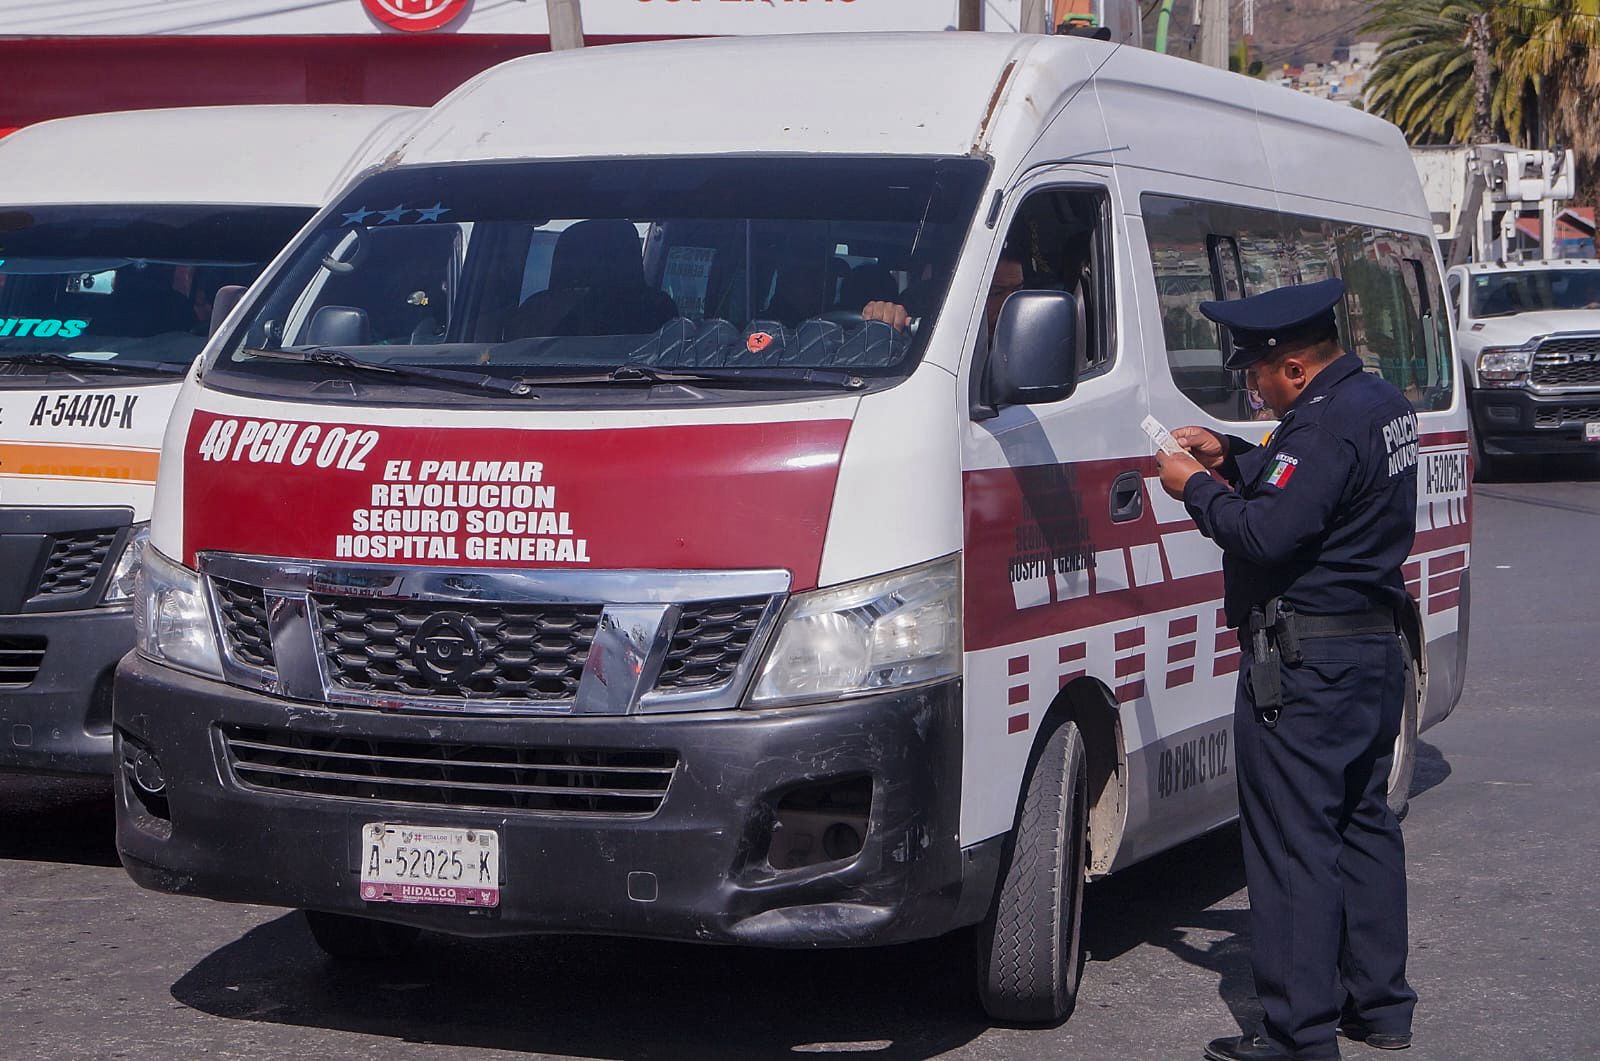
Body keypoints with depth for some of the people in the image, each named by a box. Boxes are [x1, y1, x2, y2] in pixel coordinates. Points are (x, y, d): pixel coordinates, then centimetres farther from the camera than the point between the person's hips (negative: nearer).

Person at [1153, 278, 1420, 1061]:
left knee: (1292, 842, -5)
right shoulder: (1383, 405, 11)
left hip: (1305, 665, -10)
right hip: (1376, 646, 11)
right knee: (1363, 825, 18)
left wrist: (1196, 489, -12)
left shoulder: (1326, 425, -21)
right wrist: (1231, 459, 9)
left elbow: (1269, 533, -27)